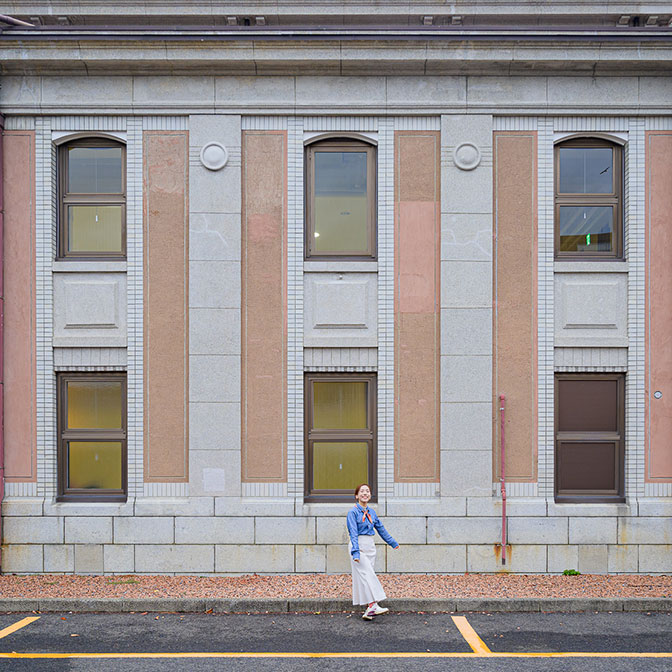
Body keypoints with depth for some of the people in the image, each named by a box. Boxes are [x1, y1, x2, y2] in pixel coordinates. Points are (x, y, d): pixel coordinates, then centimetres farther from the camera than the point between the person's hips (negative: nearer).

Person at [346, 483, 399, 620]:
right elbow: (353, 533, -17)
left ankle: (368, 610, 7)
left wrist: (393, 543, 29)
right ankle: (373, 605, -18)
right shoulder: (353, 512, -8)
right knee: (367, 575, -13)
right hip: (358, 546, -6)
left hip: (370, 547, 6)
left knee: (368, 576, 5)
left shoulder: (371, 512, 12)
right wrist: (355, 552, -26)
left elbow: (381, 529, 22)